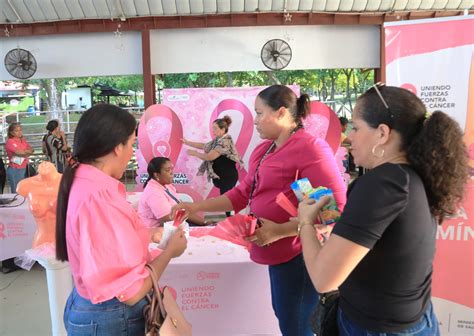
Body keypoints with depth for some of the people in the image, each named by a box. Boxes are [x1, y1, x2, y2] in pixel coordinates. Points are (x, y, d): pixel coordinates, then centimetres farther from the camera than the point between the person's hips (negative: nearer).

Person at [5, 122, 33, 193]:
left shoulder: (23, 140, 12)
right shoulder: (10, 141, -9)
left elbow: (31, 150, 4)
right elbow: (19, 152, -19)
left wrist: (23, 152, -13)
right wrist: (27, 151, -1)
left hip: (24, 169, 6)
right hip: (14, 170, -6)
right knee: (16, 192, -3)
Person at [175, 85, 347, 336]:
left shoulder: (311, 148, -18)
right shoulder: (262, 150, 9)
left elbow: (335, 207, -23)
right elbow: (243, 193, 13)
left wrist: (279, 230, -24)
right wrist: (196, 207, 6)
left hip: (297, 254, -8)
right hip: (278, 252, 9)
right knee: (283, 316, 25)